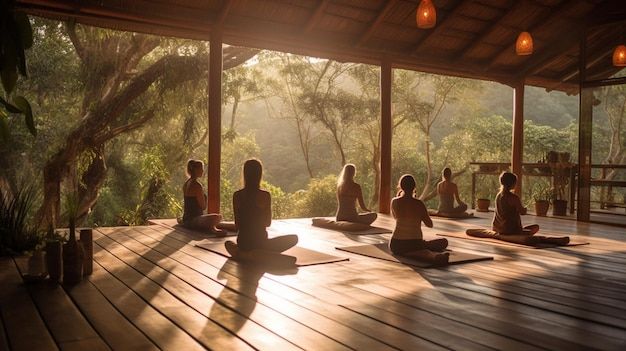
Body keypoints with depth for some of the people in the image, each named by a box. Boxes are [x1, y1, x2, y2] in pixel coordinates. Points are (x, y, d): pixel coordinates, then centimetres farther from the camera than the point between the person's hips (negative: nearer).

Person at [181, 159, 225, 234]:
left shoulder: (186, 184, 12)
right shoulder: (197, 186, -17)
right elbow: (203, 206, -14)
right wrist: (204, 197, 3)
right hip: (193, 221, -11)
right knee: (218, 217, -29)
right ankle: (211, 228, -7)